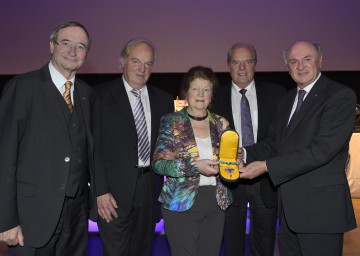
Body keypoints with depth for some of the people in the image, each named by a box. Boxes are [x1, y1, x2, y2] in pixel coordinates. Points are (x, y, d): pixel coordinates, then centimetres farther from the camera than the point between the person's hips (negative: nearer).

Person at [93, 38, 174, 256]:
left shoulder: (164, 100, 8)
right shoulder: (101, 96, -4)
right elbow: (95, 147, -7)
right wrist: (101, 191, -12)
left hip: (150, 191, 4)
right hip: (115, 192, -4)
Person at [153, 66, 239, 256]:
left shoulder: (220, 123, 6)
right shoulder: (172, 122, -4)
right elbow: (159, 163, -11)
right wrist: (195, 166, -22)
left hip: (215, 204, 4)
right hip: (181, 204, -3)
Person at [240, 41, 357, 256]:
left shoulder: (341, 96, -12)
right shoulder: (289, 98, 13)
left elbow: (321, 149, -22)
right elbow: (274, 142, 12)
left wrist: (267, 166, -23)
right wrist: (244, 154, -7)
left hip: (320, 207, -7)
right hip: (289, 207, 7)